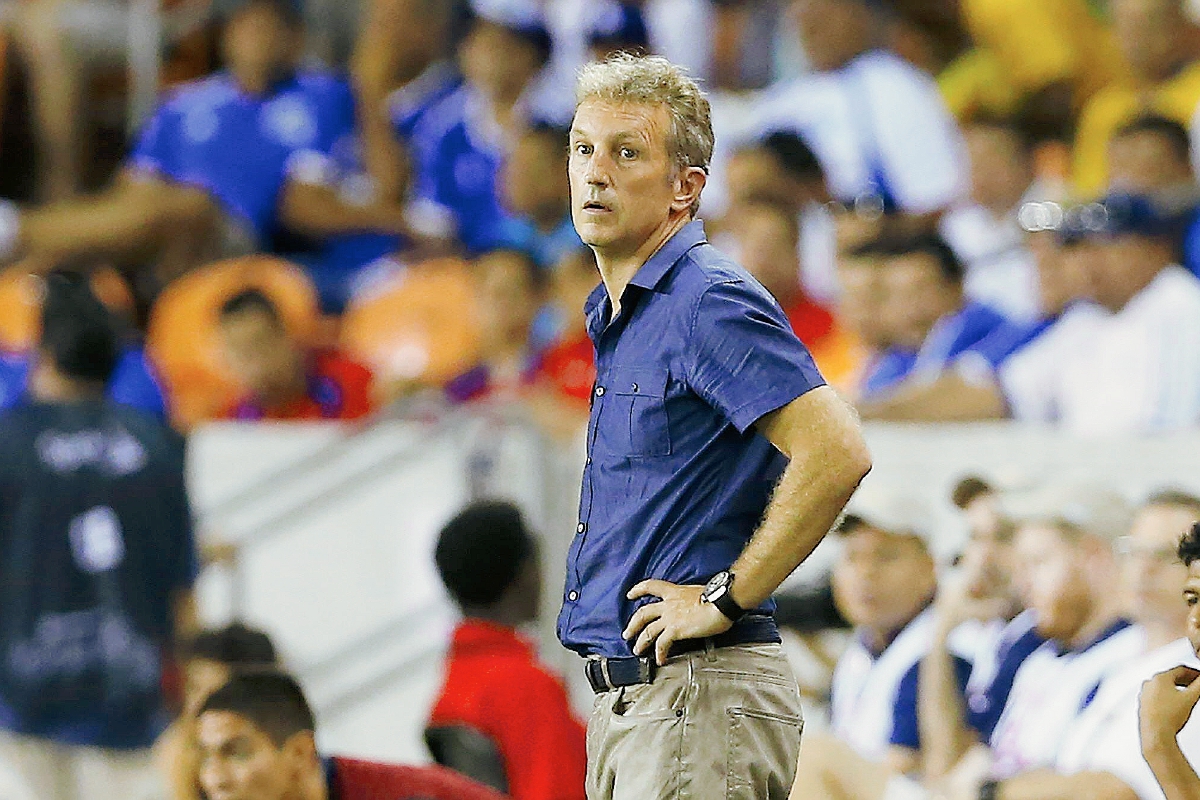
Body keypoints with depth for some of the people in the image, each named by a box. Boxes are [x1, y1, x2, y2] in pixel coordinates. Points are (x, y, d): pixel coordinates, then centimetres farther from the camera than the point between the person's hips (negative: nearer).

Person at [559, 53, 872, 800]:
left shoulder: (711, 302, -13)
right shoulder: (619, 315, 17)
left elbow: (837, 454, -25)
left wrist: (726, 600, -19)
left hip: (699, 692, -10)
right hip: (624, 701, 10)